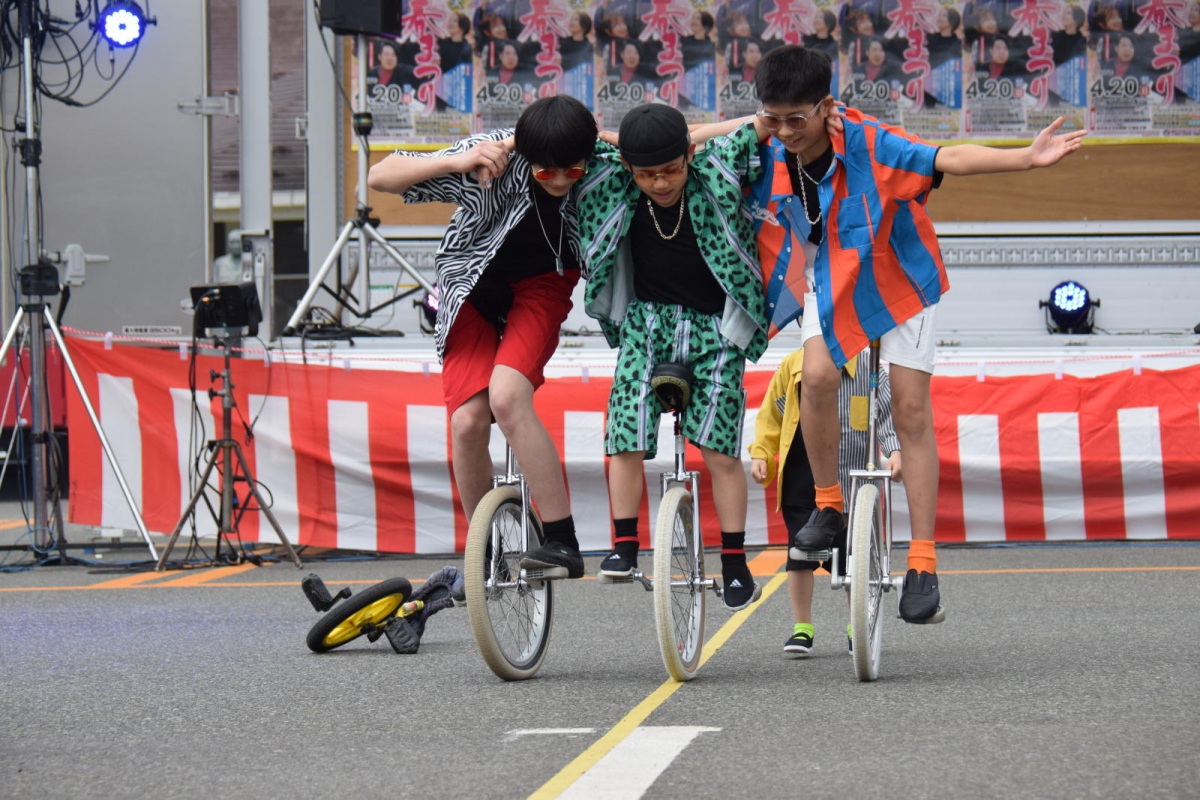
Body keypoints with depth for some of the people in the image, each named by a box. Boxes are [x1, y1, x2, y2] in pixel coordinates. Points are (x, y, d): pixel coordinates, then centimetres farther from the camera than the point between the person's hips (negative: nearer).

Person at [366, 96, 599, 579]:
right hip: (474, 290, 1)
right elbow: (380, 178, -26)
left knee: (507, 397, -27)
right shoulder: (493, 159, -28)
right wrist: (455, 161, -40)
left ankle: (563, 543, -23)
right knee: (468, 421, -14)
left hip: (540, 287, -1)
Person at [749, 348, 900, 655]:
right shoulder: (794, 365, 6)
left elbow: (887, 412, -3)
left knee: (851, 555, 4)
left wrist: (895, 451, -19)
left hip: (849, 477, -1)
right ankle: (801, 628, 9)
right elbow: (771, 414, 14)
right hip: (801, 476, 1)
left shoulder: (868, 367, 0)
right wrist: (760, 454, 4)